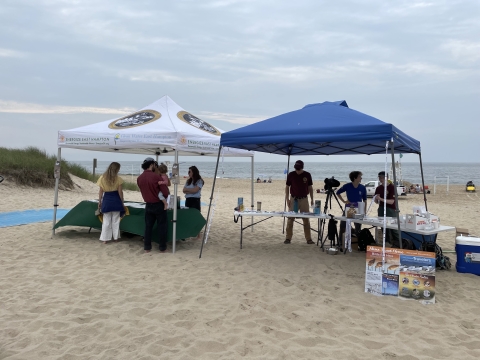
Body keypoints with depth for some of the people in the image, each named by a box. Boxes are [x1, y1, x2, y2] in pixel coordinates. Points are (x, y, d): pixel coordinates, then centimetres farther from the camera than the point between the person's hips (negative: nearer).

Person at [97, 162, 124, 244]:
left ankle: (105, 238, 9)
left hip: (106, 200, 1)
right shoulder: (118, 178, -7)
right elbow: (120, 192, -4)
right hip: (116, 200, -1)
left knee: (106, 220, 8)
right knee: (115, 220, 11)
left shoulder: (102, 178, -2)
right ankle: (116, 237, 18)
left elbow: (101, 191, 1)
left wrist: (99, 202, 9)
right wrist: (122, 201, 7)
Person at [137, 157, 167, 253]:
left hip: (148, 205, 5)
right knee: (161, 226, 6)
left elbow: (144, 190, 9)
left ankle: (147, 247, 16)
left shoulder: (139, 178, -2)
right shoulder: (156, 176, -18)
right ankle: (162, 247, 11)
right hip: (159, 205, -5)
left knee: (148, 226, 12)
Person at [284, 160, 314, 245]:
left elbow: (310, 187, 6)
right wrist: (287, 199, -5)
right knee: (290, 219, 2)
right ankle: (288, 238, 9)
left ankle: (308, 239, 11)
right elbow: (287, 187, 2)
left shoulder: (307, 175, -2)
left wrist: (312, 199, 3)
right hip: (293, 199, 0)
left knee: (306, 220, 5)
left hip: (304, 199, 1)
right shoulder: (291, 175, -4)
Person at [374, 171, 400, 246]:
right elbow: (376, 202, 11)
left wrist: (381, 199, -26)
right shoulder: (378, 188, 9)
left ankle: (397, 245, 2)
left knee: (394, 229, -4)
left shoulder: (391, 187, -7)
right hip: (381, 210, 5)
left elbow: (391, 201, -14)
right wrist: (376, 199, -12)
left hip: (391, 210, -5)